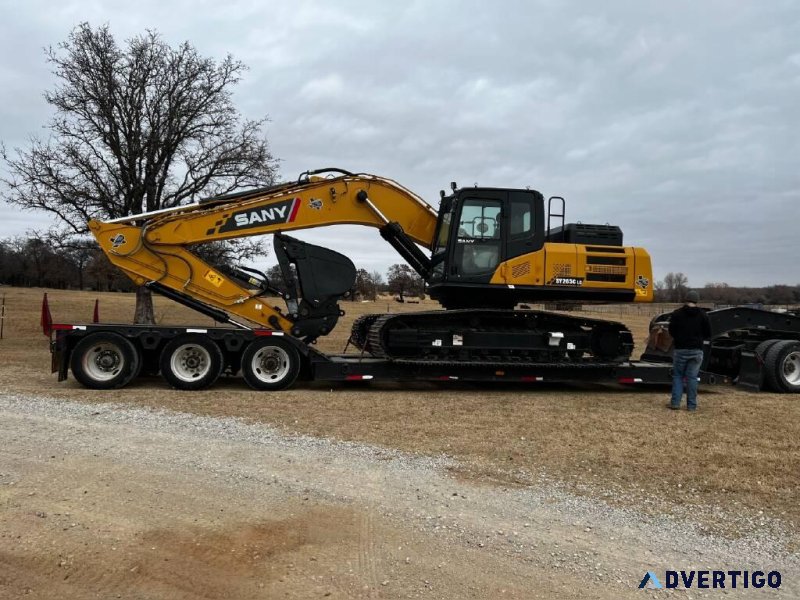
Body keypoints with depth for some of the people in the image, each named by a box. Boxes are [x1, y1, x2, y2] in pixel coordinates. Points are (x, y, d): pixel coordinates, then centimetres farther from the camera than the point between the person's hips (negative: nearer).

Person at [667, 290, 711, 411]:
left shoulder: (677, 314, -4)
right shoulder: (703, 315, 1)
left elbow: (671, 331, -1)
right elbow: (708, 334, 4)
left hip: (680, 349, -1)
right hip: (696, 350, 1)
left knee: (677, 375, 8)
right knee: (692, 377, 5)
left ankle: (675, 402, 1)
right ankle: (692, 405, 6)